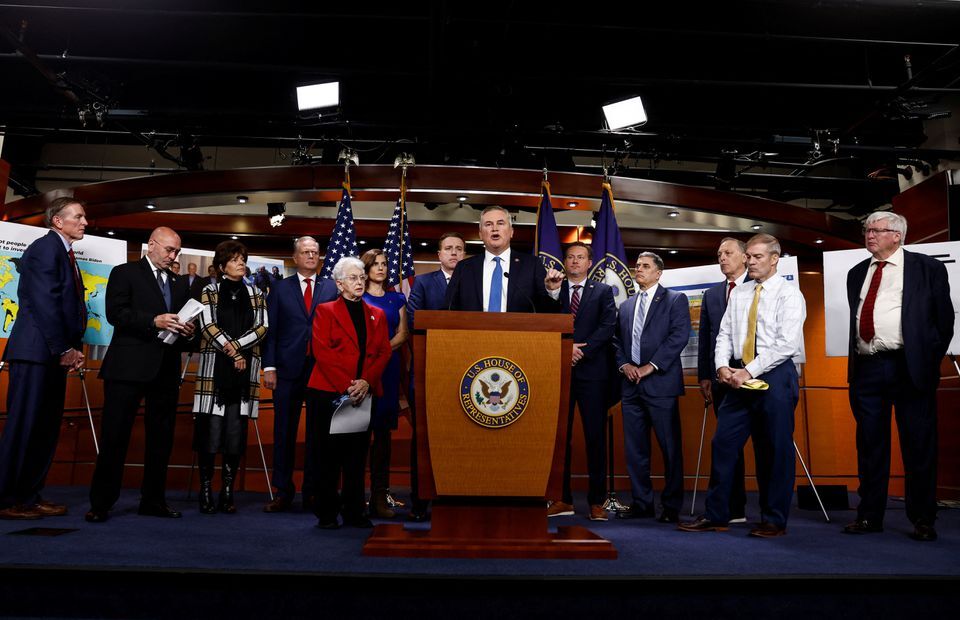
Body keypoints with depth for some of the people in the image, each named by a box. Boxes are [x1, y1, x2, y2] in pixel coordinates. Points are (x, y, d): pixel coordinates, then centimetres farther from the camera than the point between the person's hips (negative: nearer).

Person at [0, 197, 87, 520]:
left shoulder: (64, 253, 21)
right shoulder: (45, 247, -8)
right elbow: (45, 302, -16)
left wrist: (73, 348, 8)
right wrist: (63, 349, -16)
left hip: (55, 353, 9)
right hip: (36, 350, -9)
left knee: (46, 428, 10)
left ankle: (29, 495, 17)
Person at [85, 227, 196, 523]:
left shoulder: (179, 283, 21)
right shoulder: (124, 273, 5)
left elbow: (186, 321, 20)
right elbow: (115, 313, -9)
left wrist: (187, 332, -3)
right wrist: (154, 321, -21)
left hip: (166, 370, 5)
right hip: (129, 366, -5)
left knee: (161, 438, 8)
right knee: (115, 435, -2)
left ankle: (153, 500, 18)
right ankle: (101, 503, 7)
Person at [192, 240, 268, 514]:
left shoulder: (255, 294, 14)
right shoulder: (210, 292, 8)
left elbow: (262, 327, 4)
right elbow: (208, 326, -3)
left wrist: (236, 345, -9)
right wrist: (233, 355, -9)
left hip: (244, 372, 2)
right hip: (214, 369, -2)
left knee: (236, 433, 0)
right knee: (209, 430, -5)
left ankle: (228, 492, 6)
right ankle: (206, 491, 3)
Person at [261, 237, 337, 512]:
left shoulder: (331, 288, 9)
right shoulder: (280, 289, 9)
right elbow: (271, 330, 5)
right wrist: (269, 367, -4)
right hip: (288, 369, 0)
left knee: (317, 433, 6)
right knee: (284, 433, 4)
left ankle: (312, 493, 16)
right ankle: (283, 492, 14)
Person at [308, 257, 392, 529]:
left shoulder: (377, 315, 16)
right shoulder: (325, 311, 6)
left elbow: (384, 352, 7)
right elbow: (322, 351, -5)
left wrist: (366, 381, -10)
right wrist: (346, 385, -14)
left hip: (364, 392, 3)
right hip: (330, 391, -3)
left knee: (358, 454, 5)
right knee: (329, 454, 0)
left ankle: (354, 512, 12)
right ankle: (326, 513, 9)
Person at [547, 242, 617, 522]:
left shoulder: (603, 291, 10)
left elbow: (608, 326, -2)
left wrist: (582, 350, -12)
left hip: (592, 372, -1)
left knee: (595, 437, 0)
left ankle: (596, 501, 7)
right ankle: (563, 499, 10)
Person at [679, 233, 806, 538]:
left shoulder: (789, 294, -4)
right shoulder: (738, 293, 14)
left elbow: (787, 343, -13)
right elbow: (724, 334, 13)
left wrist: (749, 371, -17)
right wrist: (722, 366, -5)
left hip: (775, 375, -5)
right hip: (740, 376, 6)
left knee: (775, 450, 1)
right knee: (723, 442, 3)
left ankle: (774, 520, 13)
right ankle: (716, 515, 11)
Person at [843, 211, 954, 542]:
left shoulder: (928, 268, 3)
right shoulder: (857, 273, 16)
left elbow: (944, 320, 2)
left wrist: (930, 362, -3)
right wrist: (855, 361, 9)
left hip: (909, 368, -4)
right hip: (866, 369, 4)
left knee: (918, 446, 1)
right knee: (870, 445, 8)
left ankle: (922, 520, 12)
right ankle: (870, 516, 16)